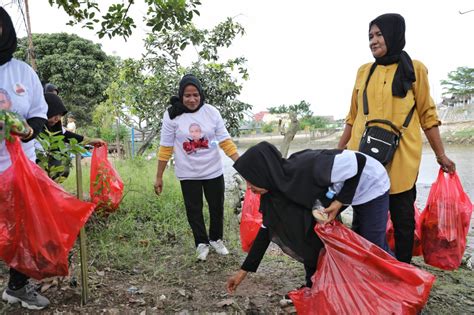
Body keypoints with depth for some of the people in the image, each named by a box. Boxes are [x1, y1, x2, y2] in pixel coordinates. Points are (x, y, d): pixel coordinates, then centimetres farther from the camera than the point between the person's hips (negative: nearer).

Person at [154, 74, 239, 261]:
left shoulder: (211, 112, -7)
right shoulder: (172, 115, -10)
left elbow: (225, 141, -4)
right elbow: (165, 148, -5)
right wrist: (159, 177, -2)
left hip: (213, 171, 1)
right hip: (188, 174, -1)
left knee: (217, 207, 13)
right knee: (194, 210, 9)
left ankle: (216, 239, 37)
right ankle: (202, 243, 31)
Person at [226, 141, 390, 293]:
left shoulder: (308, 168, -41)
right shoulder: (275, 186, -15)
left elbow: (358, 161, -30)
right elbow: (267, 230, -8)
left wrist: (340, 201, -29)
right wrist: (244, 270, -7)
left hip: (372, 186, -6)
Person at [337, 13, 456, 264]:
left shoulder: (414, 69, 4)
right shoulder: (364, 71, 12)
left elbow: (427, 114, 5)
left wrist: (440, 155, 4)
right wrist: (339, 149, 15)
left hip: (400, 156, -3)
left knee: (402, 217, 7)